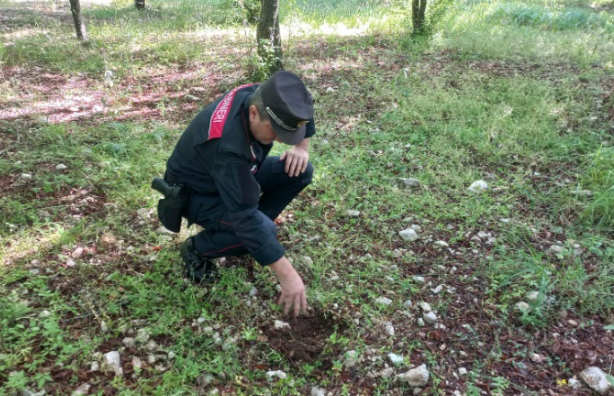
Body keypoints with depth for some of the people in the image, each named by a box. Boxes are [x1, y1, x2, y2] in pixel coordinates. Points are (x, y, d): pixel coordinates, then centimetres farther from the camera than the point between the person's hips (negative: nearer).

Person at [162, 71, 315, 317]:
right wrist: (287, 274, -37)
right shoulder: (227, 144, -40)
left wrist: (302, 147, -13)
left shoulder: (261, 97, -20)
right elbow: (245, 215, -39)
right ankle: (196, 249, -3)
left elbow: (302, 114, 4)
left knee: (300, 170, -11)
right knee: (264, 229, -29)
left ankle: (248, 231, 5)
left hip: (237, 174, 8)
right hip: (196, 193, -7)